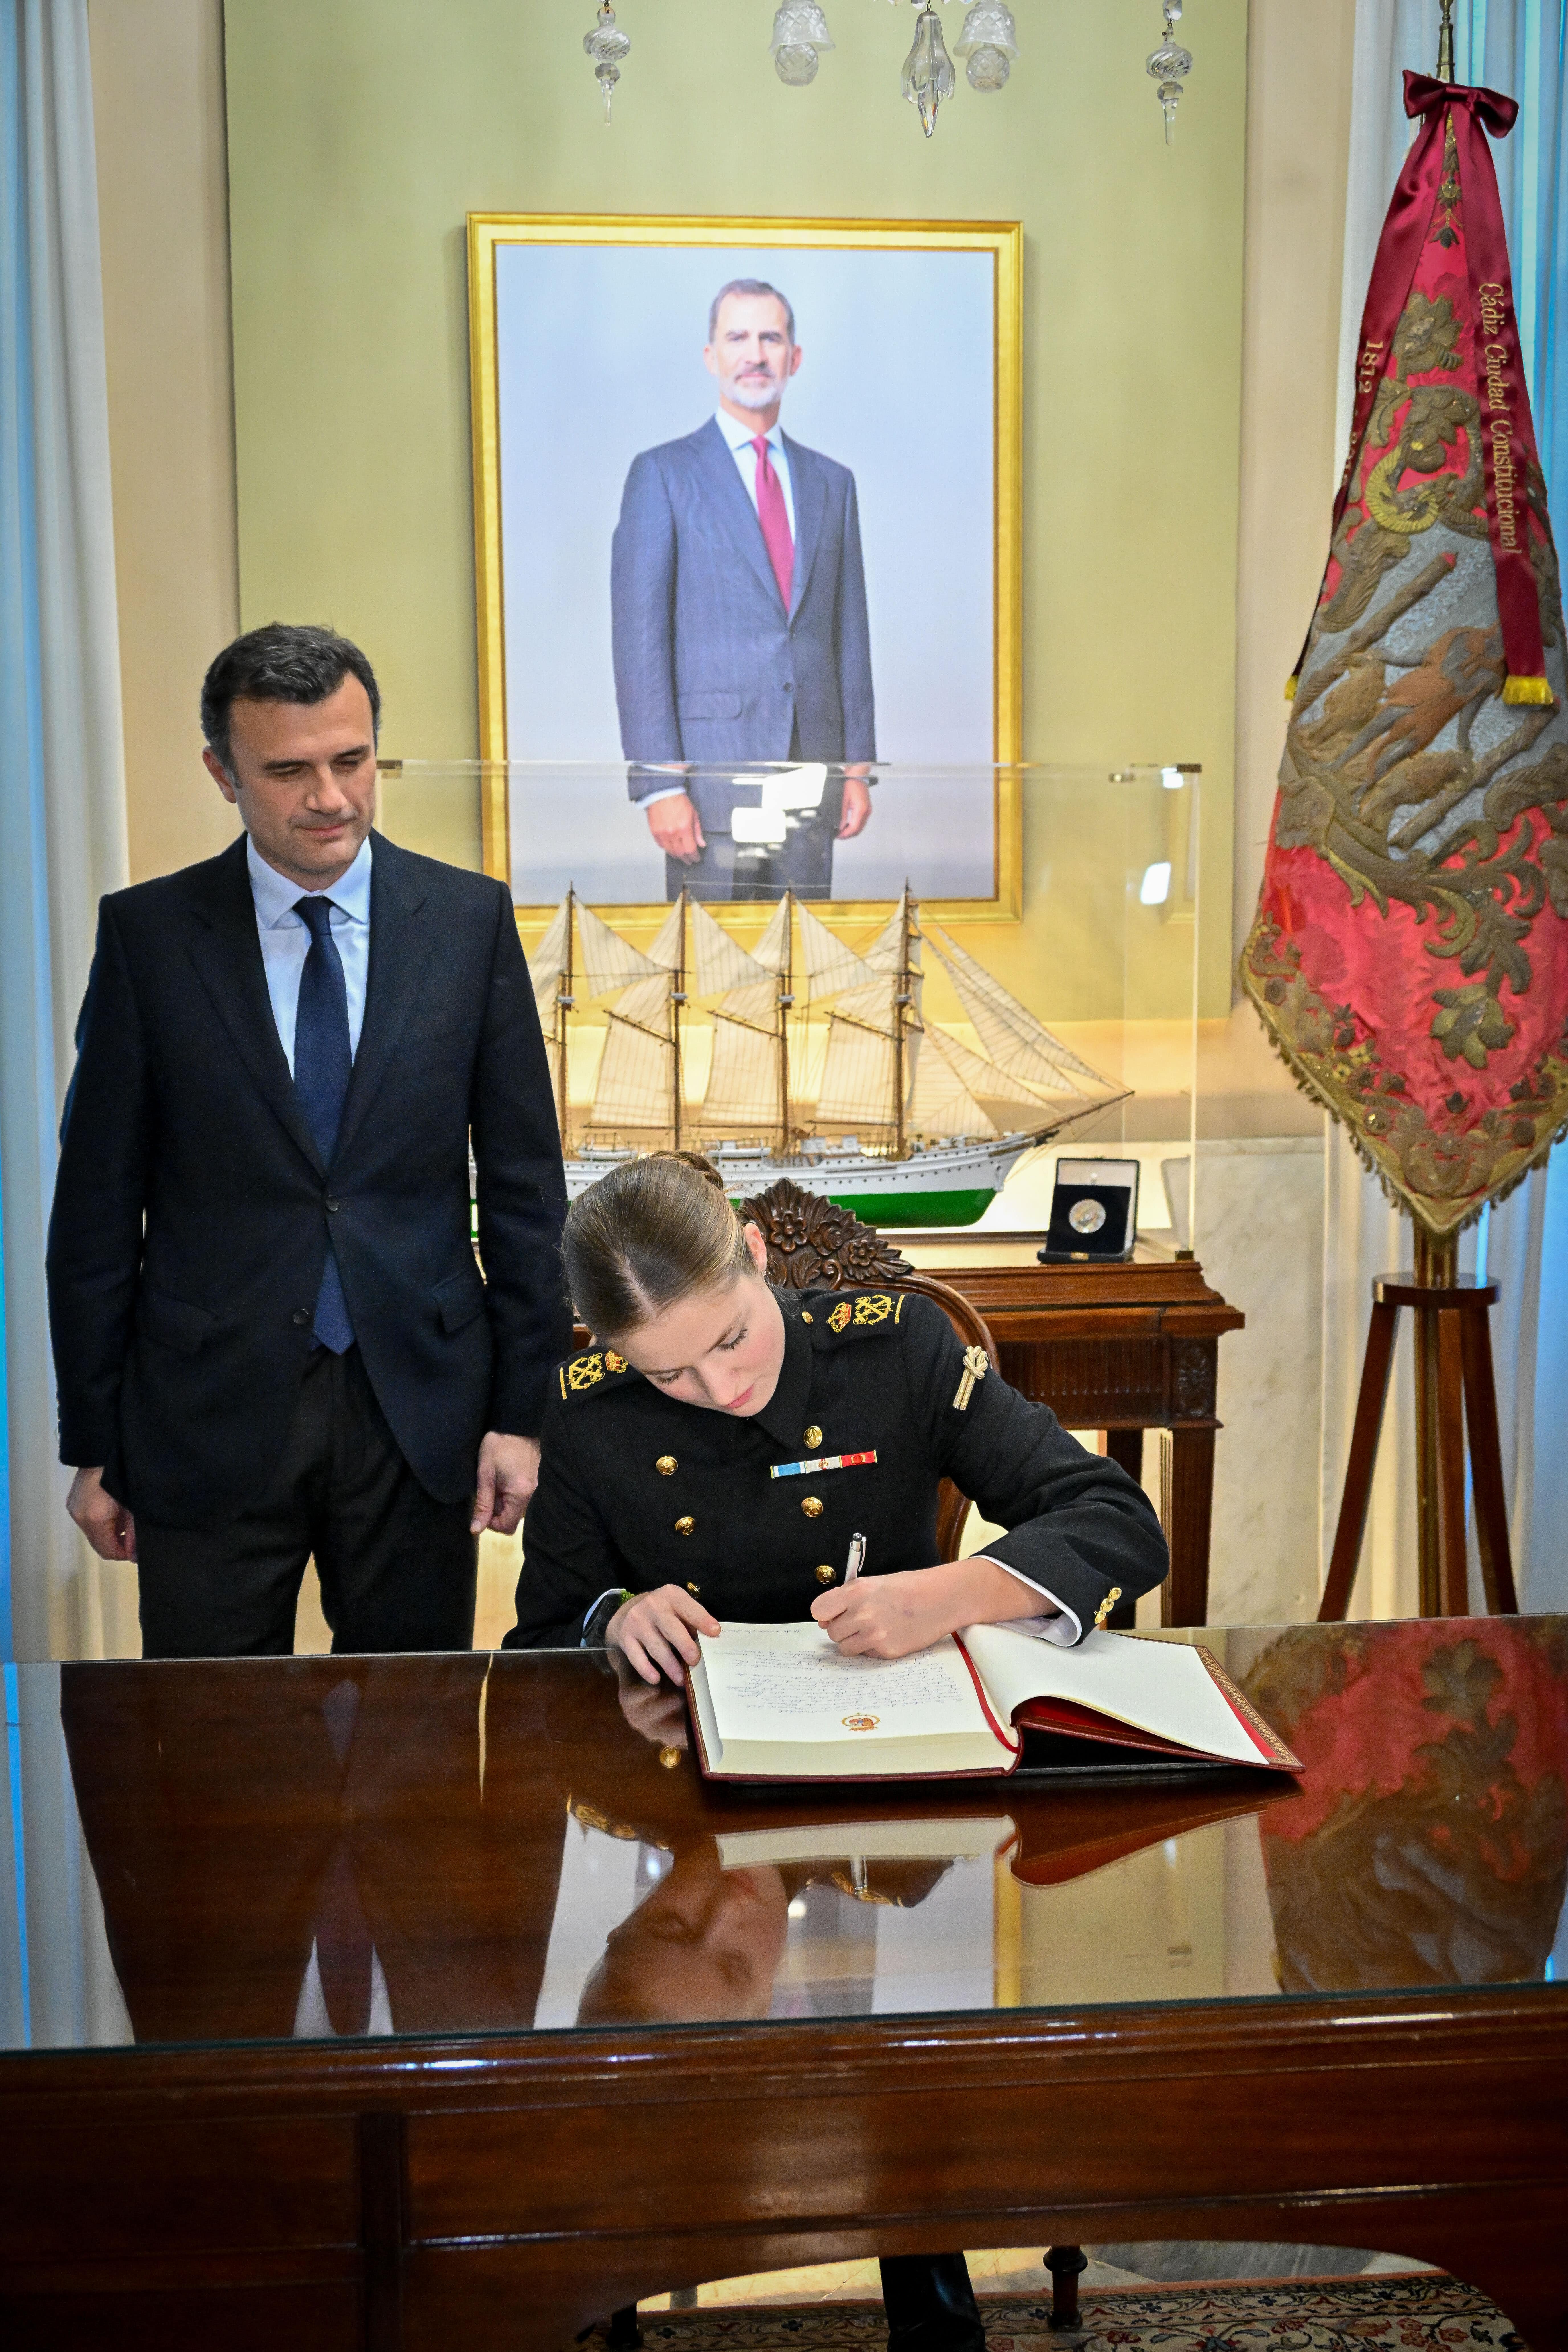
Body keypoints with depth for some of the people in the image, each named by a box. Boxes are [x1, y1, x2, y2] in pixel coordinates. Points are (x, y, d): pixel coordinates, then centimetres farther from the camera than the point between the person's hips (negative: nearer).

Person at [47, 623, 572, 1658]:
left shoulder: (469, 919, 0)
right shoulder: (149, 933, -2)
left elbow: (524, 1179, 3)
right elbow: (98, 1203, 1)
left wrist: (524, 1409, 0)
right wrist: (94, 1444, 1)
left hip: (420, 1407, 1)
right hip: (209, 1414, 0)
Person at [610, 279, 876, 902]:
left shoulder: (831, 482, 16)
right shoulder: (663, 474, 2)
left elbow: (850, 633, 16)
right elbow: (638, 638, -4)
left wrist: (857, 765, 7)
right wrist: (659, 783, -12)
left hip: (811, 769, 4)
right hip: (712, 766, -4)